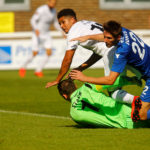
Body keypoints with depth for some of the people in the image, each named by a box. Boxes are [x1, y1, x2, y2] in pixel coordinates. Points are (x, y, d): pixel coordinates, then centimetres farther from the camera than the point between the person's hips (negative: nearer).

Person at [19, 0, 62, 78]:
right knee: (35, 53, -8)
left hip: (46, 34, 6)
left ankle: (38, 70, 4)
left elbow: (55, 23, 14)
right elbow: (33, 20, -20)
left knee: (49, 53, -9)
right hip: (37, 34, -6)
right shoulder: (41, 10, -20)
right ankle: (23, 67, 17)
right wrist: (36, 29, -38)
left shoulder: (53, 11, 1)